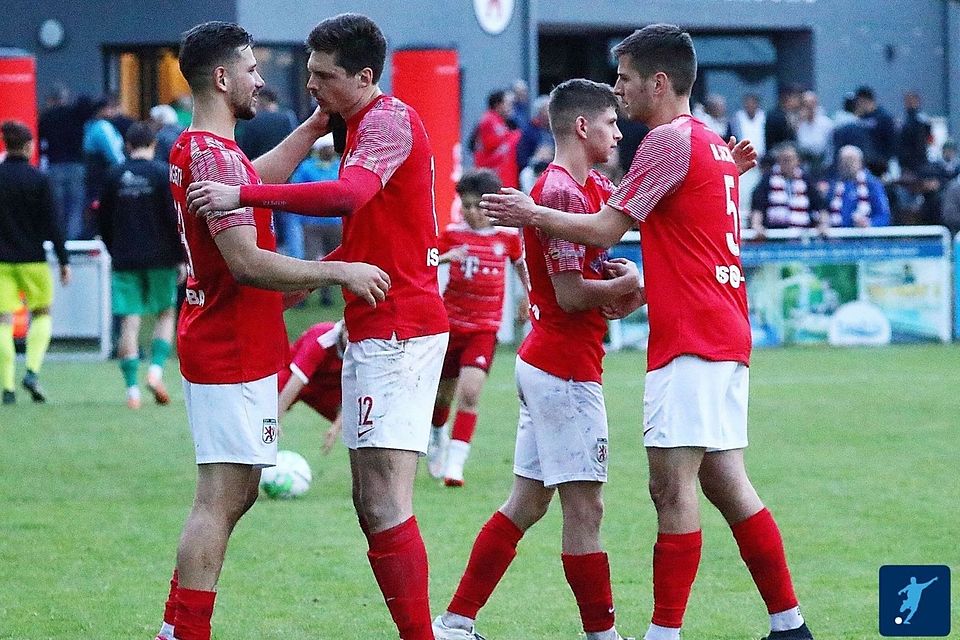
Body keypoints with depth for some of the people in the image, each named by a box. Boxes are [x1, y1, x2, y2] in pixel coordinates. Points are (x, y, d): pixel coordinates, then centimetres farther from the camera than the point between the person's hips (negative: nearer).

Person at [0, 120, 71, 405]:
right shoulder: (39, 180, -7)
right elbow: (52, 224, -7)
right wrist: (63, 261, -1)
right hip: (32, 259, -2)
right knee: (42, 314, 14)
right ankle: (32, 371, -4)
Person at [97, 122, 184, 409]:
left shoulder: (114, 176, 5)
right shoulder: (163, 173, -4)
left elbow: (103, 221, 11)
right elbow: (175, 218, -8)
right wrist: (182, 258, -2)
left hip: (124, 258, 2)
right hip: (160, 257, -2)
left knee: (129, 321, 1)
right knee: (166, 313, 13)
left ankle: (132, 389, -4)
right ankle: (156, 369, -7)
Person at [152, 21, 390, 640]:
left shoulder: (193, 149, 12)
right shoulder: (218, 155, -18)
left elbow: (255, 179, 34)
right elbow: (246, 262, -25)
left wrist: (313, 128, 31)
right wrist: (338, 272, -22)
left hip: (221, 349, 10)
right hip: (234, 355, -10)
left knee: (236, 494, 14)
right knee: (222, 499, -9)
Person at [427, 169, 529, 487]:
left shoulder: (507, 237, 0)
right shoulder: (452, 234, -4)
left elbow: (521, 263, 20)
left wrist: (527, 296, 22)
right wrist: (444, 258, -31)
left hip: (485, 328, -1)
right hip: (450, 323, 1)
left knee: (470, 392, -16)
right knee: (444, 393, 14)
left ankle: (455, 464, -15)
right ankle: (437, 436, 46)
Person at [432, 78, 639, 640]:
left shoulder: (594, 188, 15)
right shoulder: (564, 193, -16)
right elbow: (571, 294, -19)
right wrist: (628, 283, -6)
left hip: (545, 363, 10)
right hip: (568, 367, -10)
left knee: (527, 503, 12)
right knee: (585, 507, -4)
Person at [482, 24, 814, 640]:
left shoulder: (669, 140, -10)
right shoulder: (714, 145, 18)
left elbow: (604, 229, -8)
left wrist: (532, 213, 4)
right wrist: (642, 291, 25)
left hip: (691, 341, -10)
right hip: (726, 337, 10)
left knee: (672, 486, -10)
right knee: (726, 484, 11)